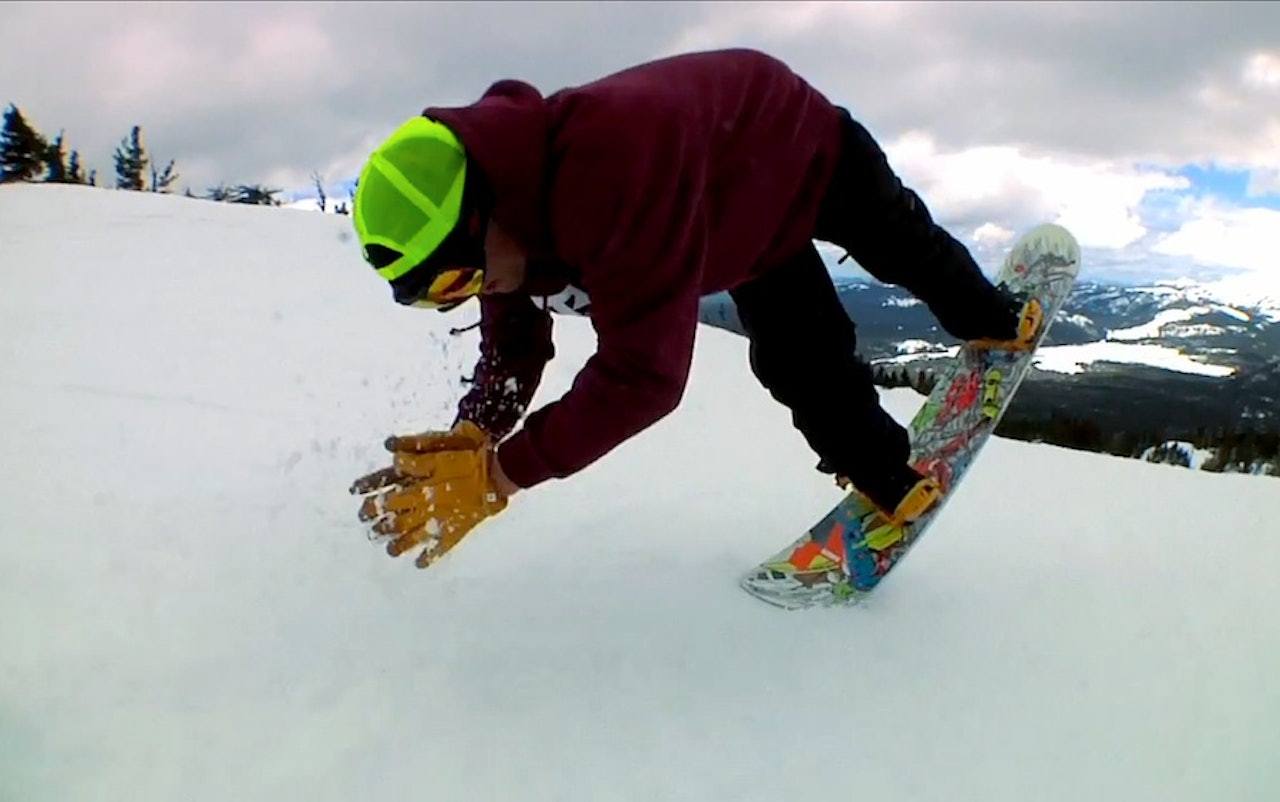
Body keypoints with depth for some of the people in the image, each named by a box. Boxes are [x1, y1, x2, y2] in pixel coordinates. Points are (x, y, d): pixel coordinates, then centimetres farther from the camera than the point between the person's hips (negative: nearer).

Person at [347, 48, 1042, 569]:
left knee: (904, 250, 19)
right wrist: (466, 446, -34)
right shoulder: (506, 212, -25)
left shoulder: (615, 161, -52)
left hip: (809, 141, -5)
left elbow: (644, 371, -50)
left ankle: (999, 324, 52)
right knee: (797, 367, 1)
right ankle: (890, 483, 26)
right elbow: (511, 357, -14)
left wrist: (504, 470, -46)